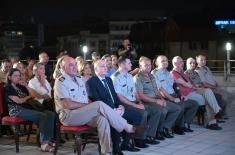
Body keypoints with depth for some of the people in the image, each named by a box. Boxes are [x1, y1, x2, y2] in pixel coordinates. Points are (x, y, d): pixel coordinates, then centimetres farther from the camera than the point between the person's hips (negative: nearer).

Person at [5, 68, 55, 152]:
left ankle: (49, 140, -17)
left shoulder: (20, 86, 21)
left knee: (51, 114, -12)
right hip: (17, 110, -8)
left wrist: (26, 86, 7)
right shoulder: (8, 88, -1)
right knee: (43, 116, -28)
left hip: (27, 108, 8)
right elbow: (19, 101, -10)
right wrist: (28, 97, 7)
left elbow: (32, 96, 19)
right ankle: (44, 144, -28)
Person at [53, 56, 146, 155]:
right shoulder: (61, 82, -7)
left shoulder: (79, 80, 18)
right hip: (68, 116, -7)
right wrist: (86, 104, -9)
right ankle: (128, 128, -20)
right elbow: (68, 105, -15)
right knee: (99, 105, -27)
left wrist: (89, 105, -6)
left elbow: (86, 99, 16)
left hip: (83, 113, 7)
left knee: (102, 118, -26)